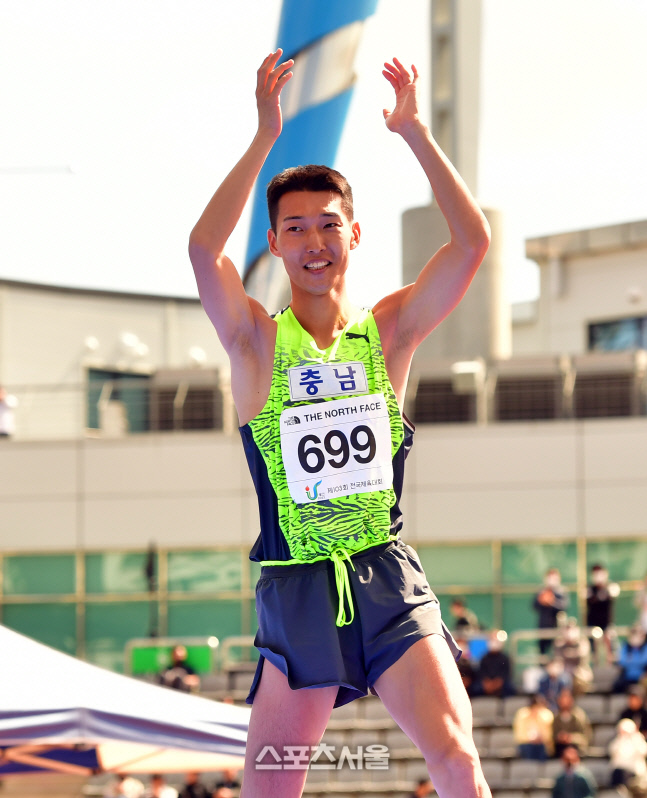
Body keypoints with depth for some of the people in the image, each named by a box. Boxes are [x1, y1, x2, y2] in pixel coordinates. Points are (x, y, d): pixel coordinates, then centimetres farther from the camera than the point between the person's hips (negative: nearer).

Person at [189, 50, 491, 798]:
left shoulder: (389, 331, 5)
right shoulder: (258, 343, -1)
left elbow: (473, 242, -7)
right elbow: (203, 250, -19)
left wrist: (414, 132, -10)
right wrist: (266, 135, -20)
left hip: (388, 577, 1)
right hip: (296, 589, -1)